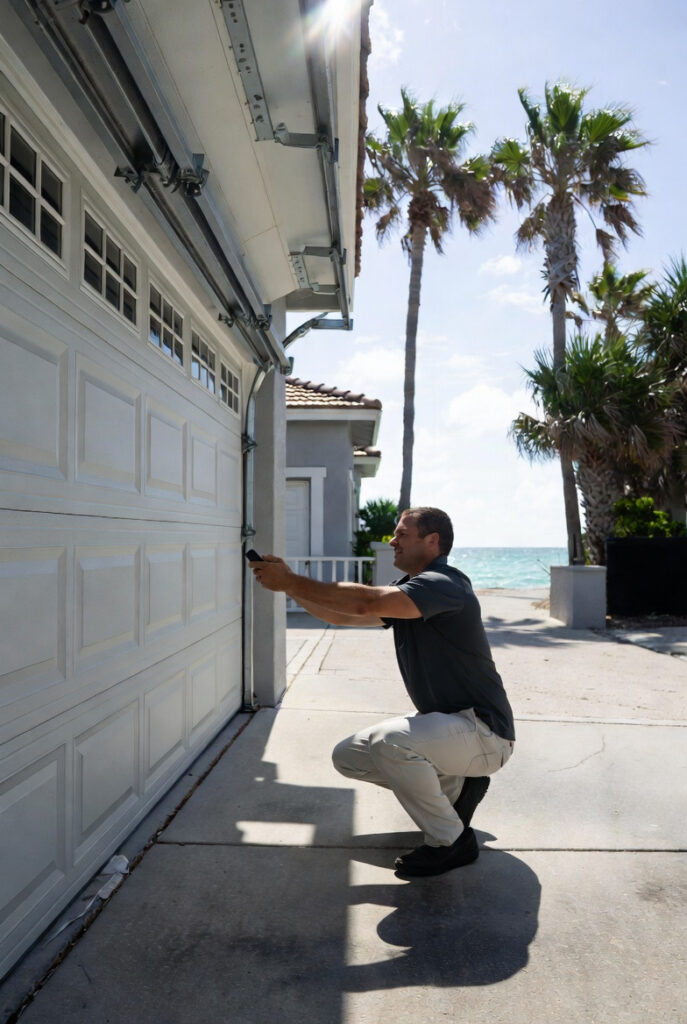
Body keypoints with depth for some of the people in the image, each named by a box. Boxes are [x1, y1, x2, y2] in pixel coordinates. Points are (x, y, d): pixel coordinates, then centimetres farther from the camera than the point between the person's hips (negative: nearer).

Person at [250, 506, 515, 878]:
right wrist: (288, 584, -1)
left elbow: (365, 602, -35)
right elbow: (341, 614, 11)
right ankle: (454, 786, 14)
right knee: (349, 756, 7)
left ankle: (451, 841, -9)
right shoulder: (406, 590, 11)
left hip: (482, 733, -9)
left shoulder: (443, 584, -20)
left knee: (389, 742, -33)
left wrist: (291, 581, -27)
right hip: (442, 721, 9)